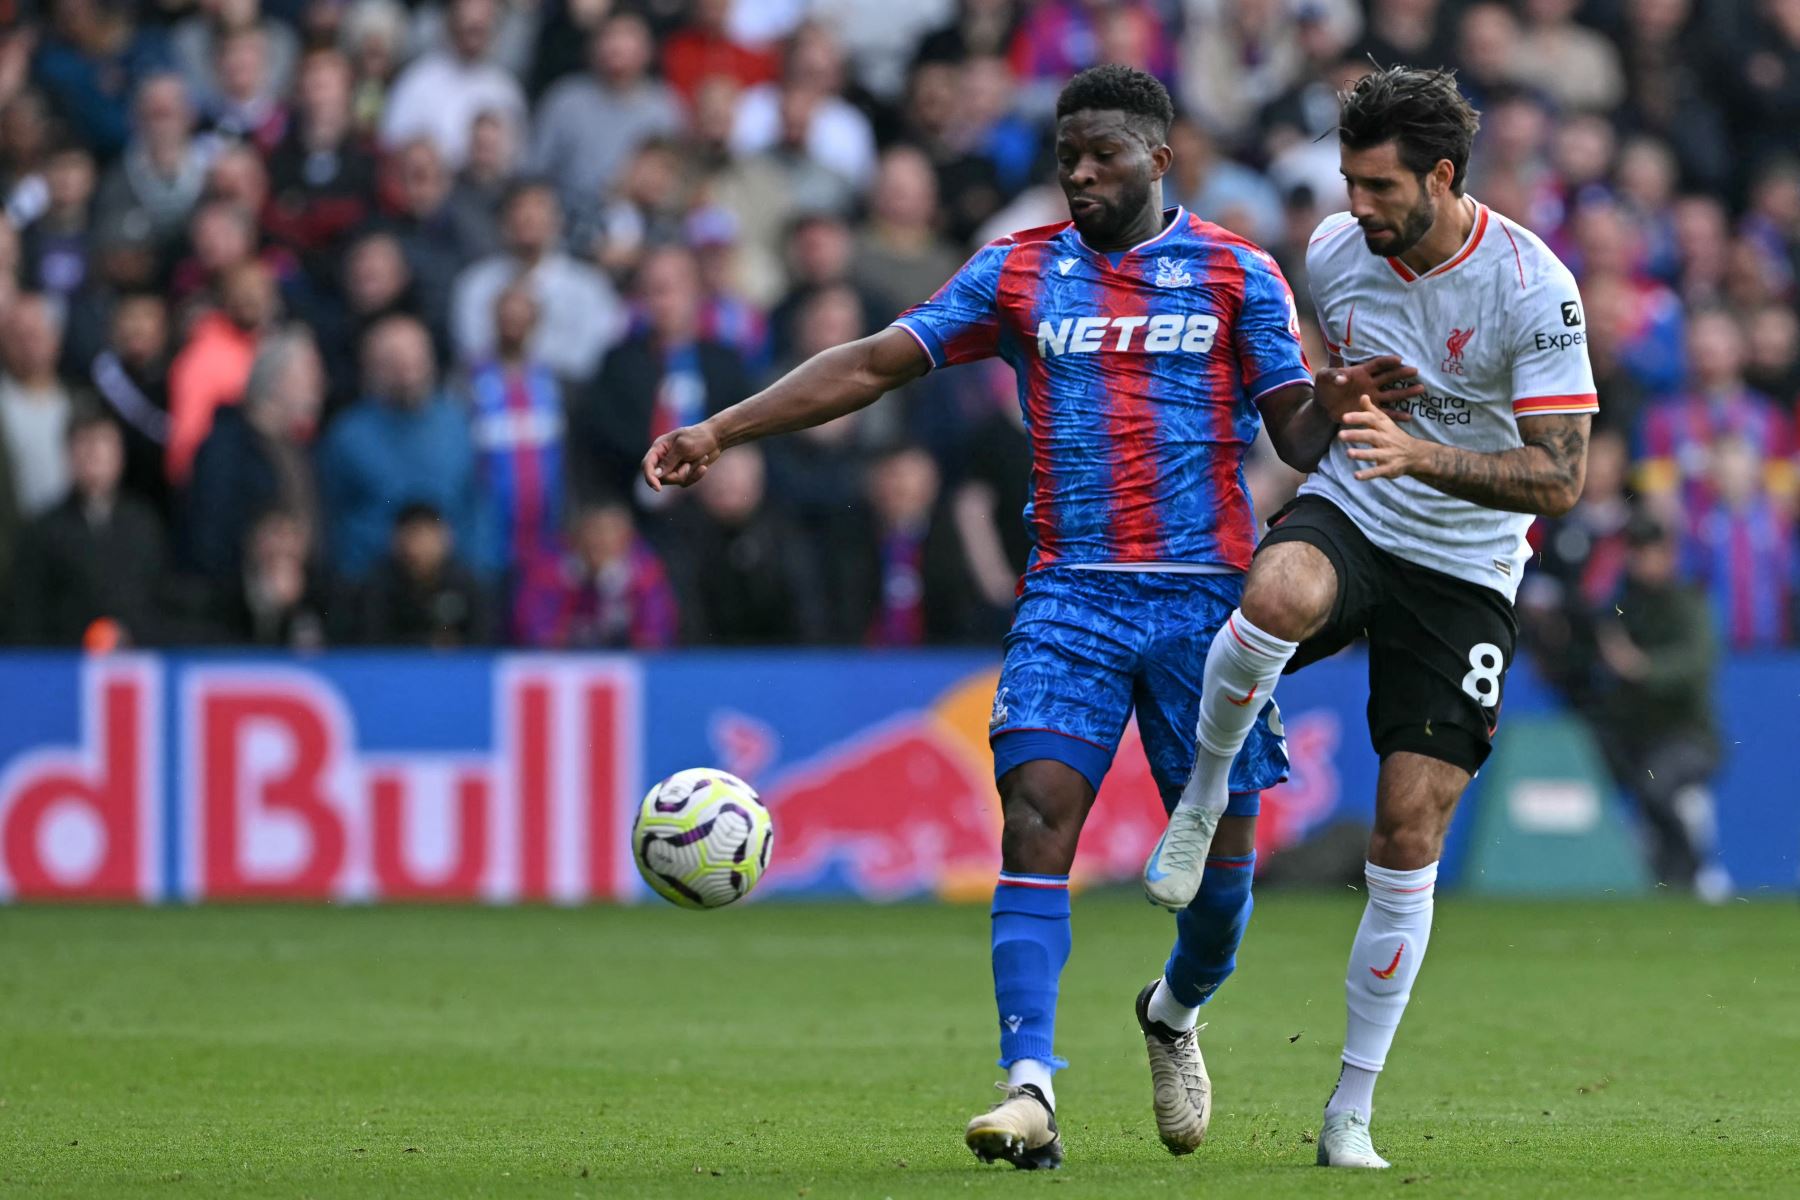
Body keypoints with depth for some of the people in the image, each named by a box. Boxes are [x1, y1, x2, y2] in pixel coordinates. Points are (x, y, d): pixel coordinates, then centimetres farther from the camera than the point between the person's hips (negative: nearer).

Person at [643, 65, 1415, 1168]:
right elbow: (874, 366, 6)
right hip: (1071, 592, 0)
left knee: (1222, 849, 3)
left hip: (1205, 591, 0)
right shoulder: (1018, 271, 8)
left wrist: (1336, 406, -24)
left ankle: (1174, 1016, 35)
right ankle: (1031, 1089, -24)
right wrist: (720, 433, -1)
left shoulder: (1238, 276, 4)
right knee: (1037, 814, -18)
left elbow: (1296, 434, 0)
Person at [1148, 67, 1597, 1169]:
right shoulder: (1336, 253, -3)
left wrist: (1420, 456, -32)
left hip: (1464, 572, -2)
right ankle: (1202, 800, -12)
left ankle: (1351, 1116, 5)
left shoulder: (1533, 286, -17)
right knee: (1282, 594, -38)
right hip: (1347, 521, 2)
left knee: (1410, 837, -6)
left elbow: (1560, 478, -21)